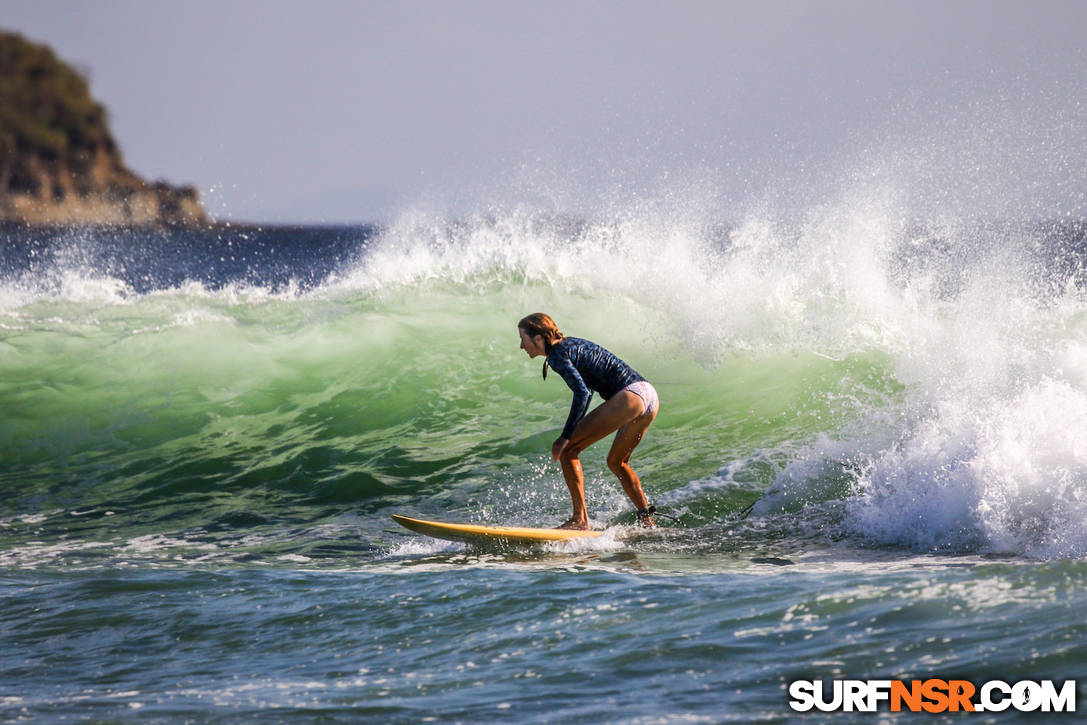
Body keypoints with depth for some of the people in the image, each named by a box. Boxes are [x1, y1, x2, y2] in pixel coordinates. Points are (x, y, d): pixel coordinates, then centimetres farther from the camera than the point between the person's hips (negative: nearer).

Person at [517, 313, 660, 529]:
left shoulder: (557, 355, -5)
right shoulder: (571, 344, 23)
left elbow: (582, 393, -16)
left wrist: (566, 437, -15)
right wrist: (577, 430, 31)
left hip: (629, 396, -10)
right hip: (650, 396, 10)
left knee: (567, 450, -4)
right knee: (617, 462, 27)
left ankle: (580, 519, -8)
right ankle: (647, 521, 25)